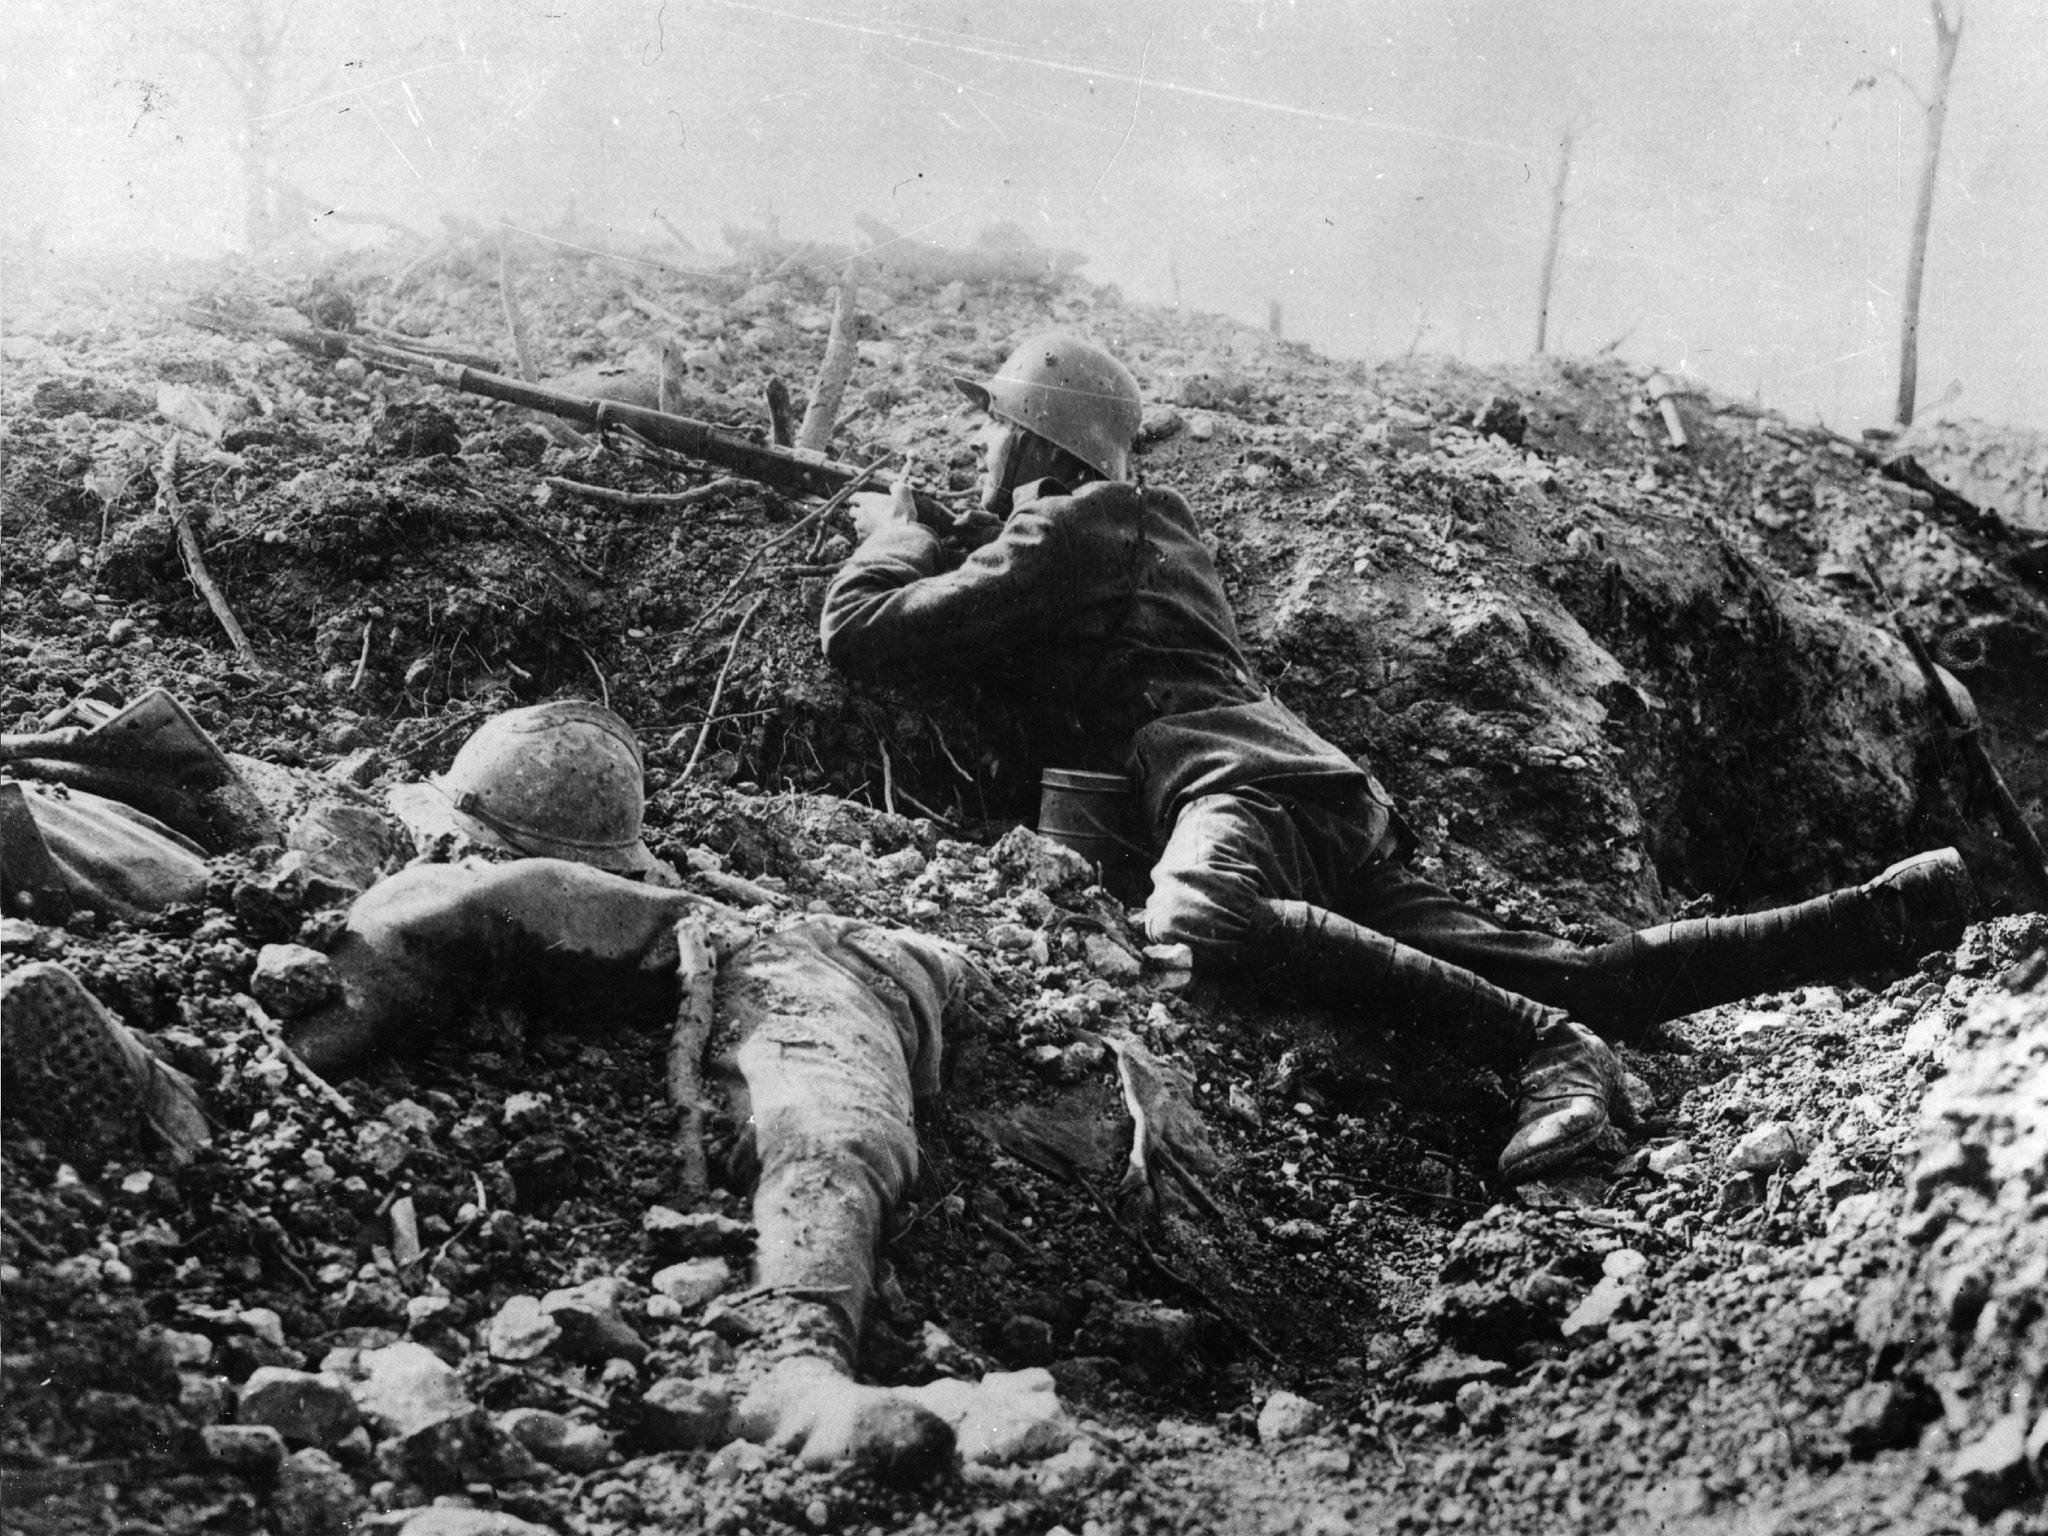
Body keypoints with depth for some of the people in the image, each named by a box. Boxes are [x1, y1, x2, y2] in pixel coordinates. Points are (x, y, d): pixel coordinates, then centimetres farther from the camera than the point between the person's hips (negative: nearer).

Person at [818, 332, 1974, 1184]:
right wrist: (937, 539, 46)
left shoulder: (1064, 527, 8)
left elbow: (866, 633, 4)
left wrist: (894, 530, 25)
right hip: (1341, 804, 9)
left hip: (1241, 782, -9)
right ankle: (1885, 915, -11)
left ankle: (1544, 1050, -45)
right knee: (1565, 977, -4)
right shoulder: (1154, 521, 34)